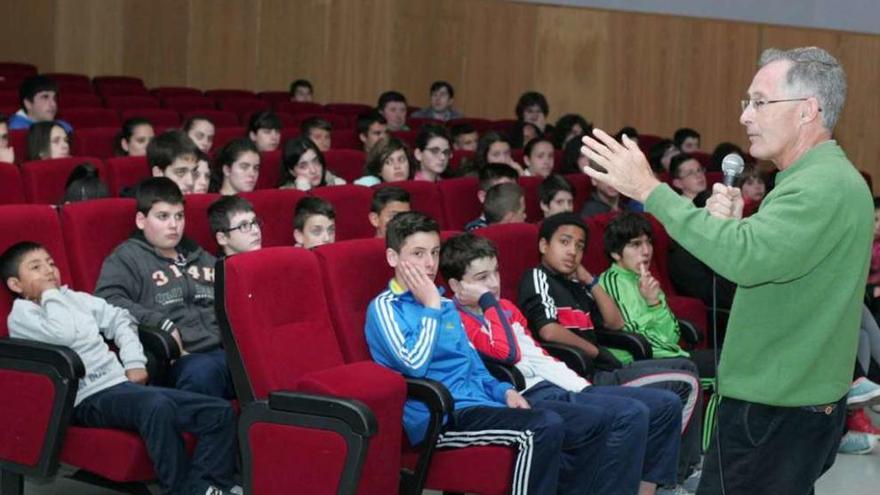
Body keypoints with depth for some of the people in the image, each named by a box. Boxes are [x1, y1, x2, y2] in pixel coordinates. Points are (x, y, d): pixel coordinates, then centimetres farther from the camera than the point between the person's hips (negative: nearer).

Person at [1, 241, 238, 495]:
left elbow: (119, 319, 26)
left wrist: (135, 362, 10)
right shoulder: (21, 316, 2)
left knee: (220, 411, -10)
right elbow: (64, 334, -17)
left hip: (122, 384, 7)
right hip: (89, 398, -7)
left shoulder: (73, 298, 22)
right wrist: (50, 294, -1)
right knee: (158, 405, -39)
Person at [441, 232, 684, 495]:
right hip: (531, 396, -10)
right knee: (630, 415, -29)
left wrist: (583, 387, 11)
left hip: (558, 385, 10)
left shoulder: (505, 308, 22)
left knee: (667, 404, 3)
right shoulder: (459, 320, -6)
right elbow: (507, 353, -21)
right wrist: (488, 302, -12)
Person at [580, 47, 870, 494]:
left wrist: (651, 190, -29)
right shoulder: (821, 177, 15)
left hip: (781, 412, -10)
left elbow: (747, 258, -33)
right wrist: (733, 225, -1)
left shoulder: (825, 185, -19)